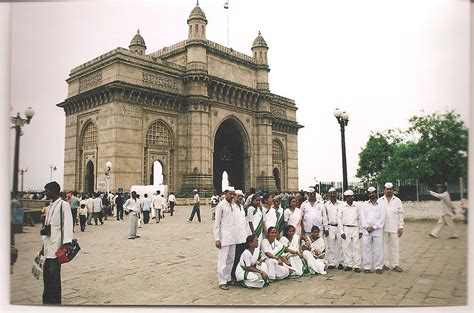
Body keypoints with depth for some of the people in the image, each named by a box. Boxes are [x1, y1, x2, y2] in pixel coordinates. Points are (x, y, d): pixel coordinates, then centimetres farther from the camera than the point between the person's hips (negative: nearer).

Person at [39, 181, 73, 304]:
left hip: (56, 247, -8)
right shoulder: (50, 206, 18)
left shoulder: (63, 205, -7)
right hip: (48, 247, 8)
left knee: (54, 275, -6)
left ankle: (55, 301, 3)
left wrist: (67, 242, -23)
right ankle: (47, 301, 21)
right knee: (47, 274, 11)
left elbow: (67, 224, -15)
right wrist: (44, 247, 21)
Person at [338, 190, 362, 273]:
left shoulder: (356, 207, 8)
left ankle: (357, 265, 5)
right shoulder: (342, 207, 3)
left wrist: (360, 231, 7)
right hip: (346, 229, -1)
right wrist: (341, 232, -3)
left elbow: (359, 219, 11)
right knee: (346, 247, 1)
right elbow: (339, 220, 2)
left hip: (355, 229, 1)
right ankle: (348, 264, 11)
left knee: (356, 247, 0)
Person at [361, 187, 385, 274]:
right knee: (367, 249, 1)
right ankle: (367, 267, 7)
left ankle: (378, 267, 8)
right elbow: (362, 217, 3)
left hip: (377, 230, -1)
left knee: (378, 249, 0)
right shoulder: (364, 205, 12)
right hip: (366, 230, 1)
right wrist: (367, 227, -9)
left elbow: (382, 219, 0)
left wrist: (374, 227, -8)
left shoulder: (381, 206, 8)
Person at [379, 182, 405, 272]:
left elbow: (400, 214, 5)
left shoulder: (397, 200, 7)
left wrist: (401, 227, -2)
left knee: (395, 246, 1)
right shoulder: (379, 200, 6)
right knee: (385, 246, 6)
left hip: (394, 228, 0)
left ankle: (395, 265, 8)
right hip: (383, 228, 1)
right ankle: (386, 264, 14)